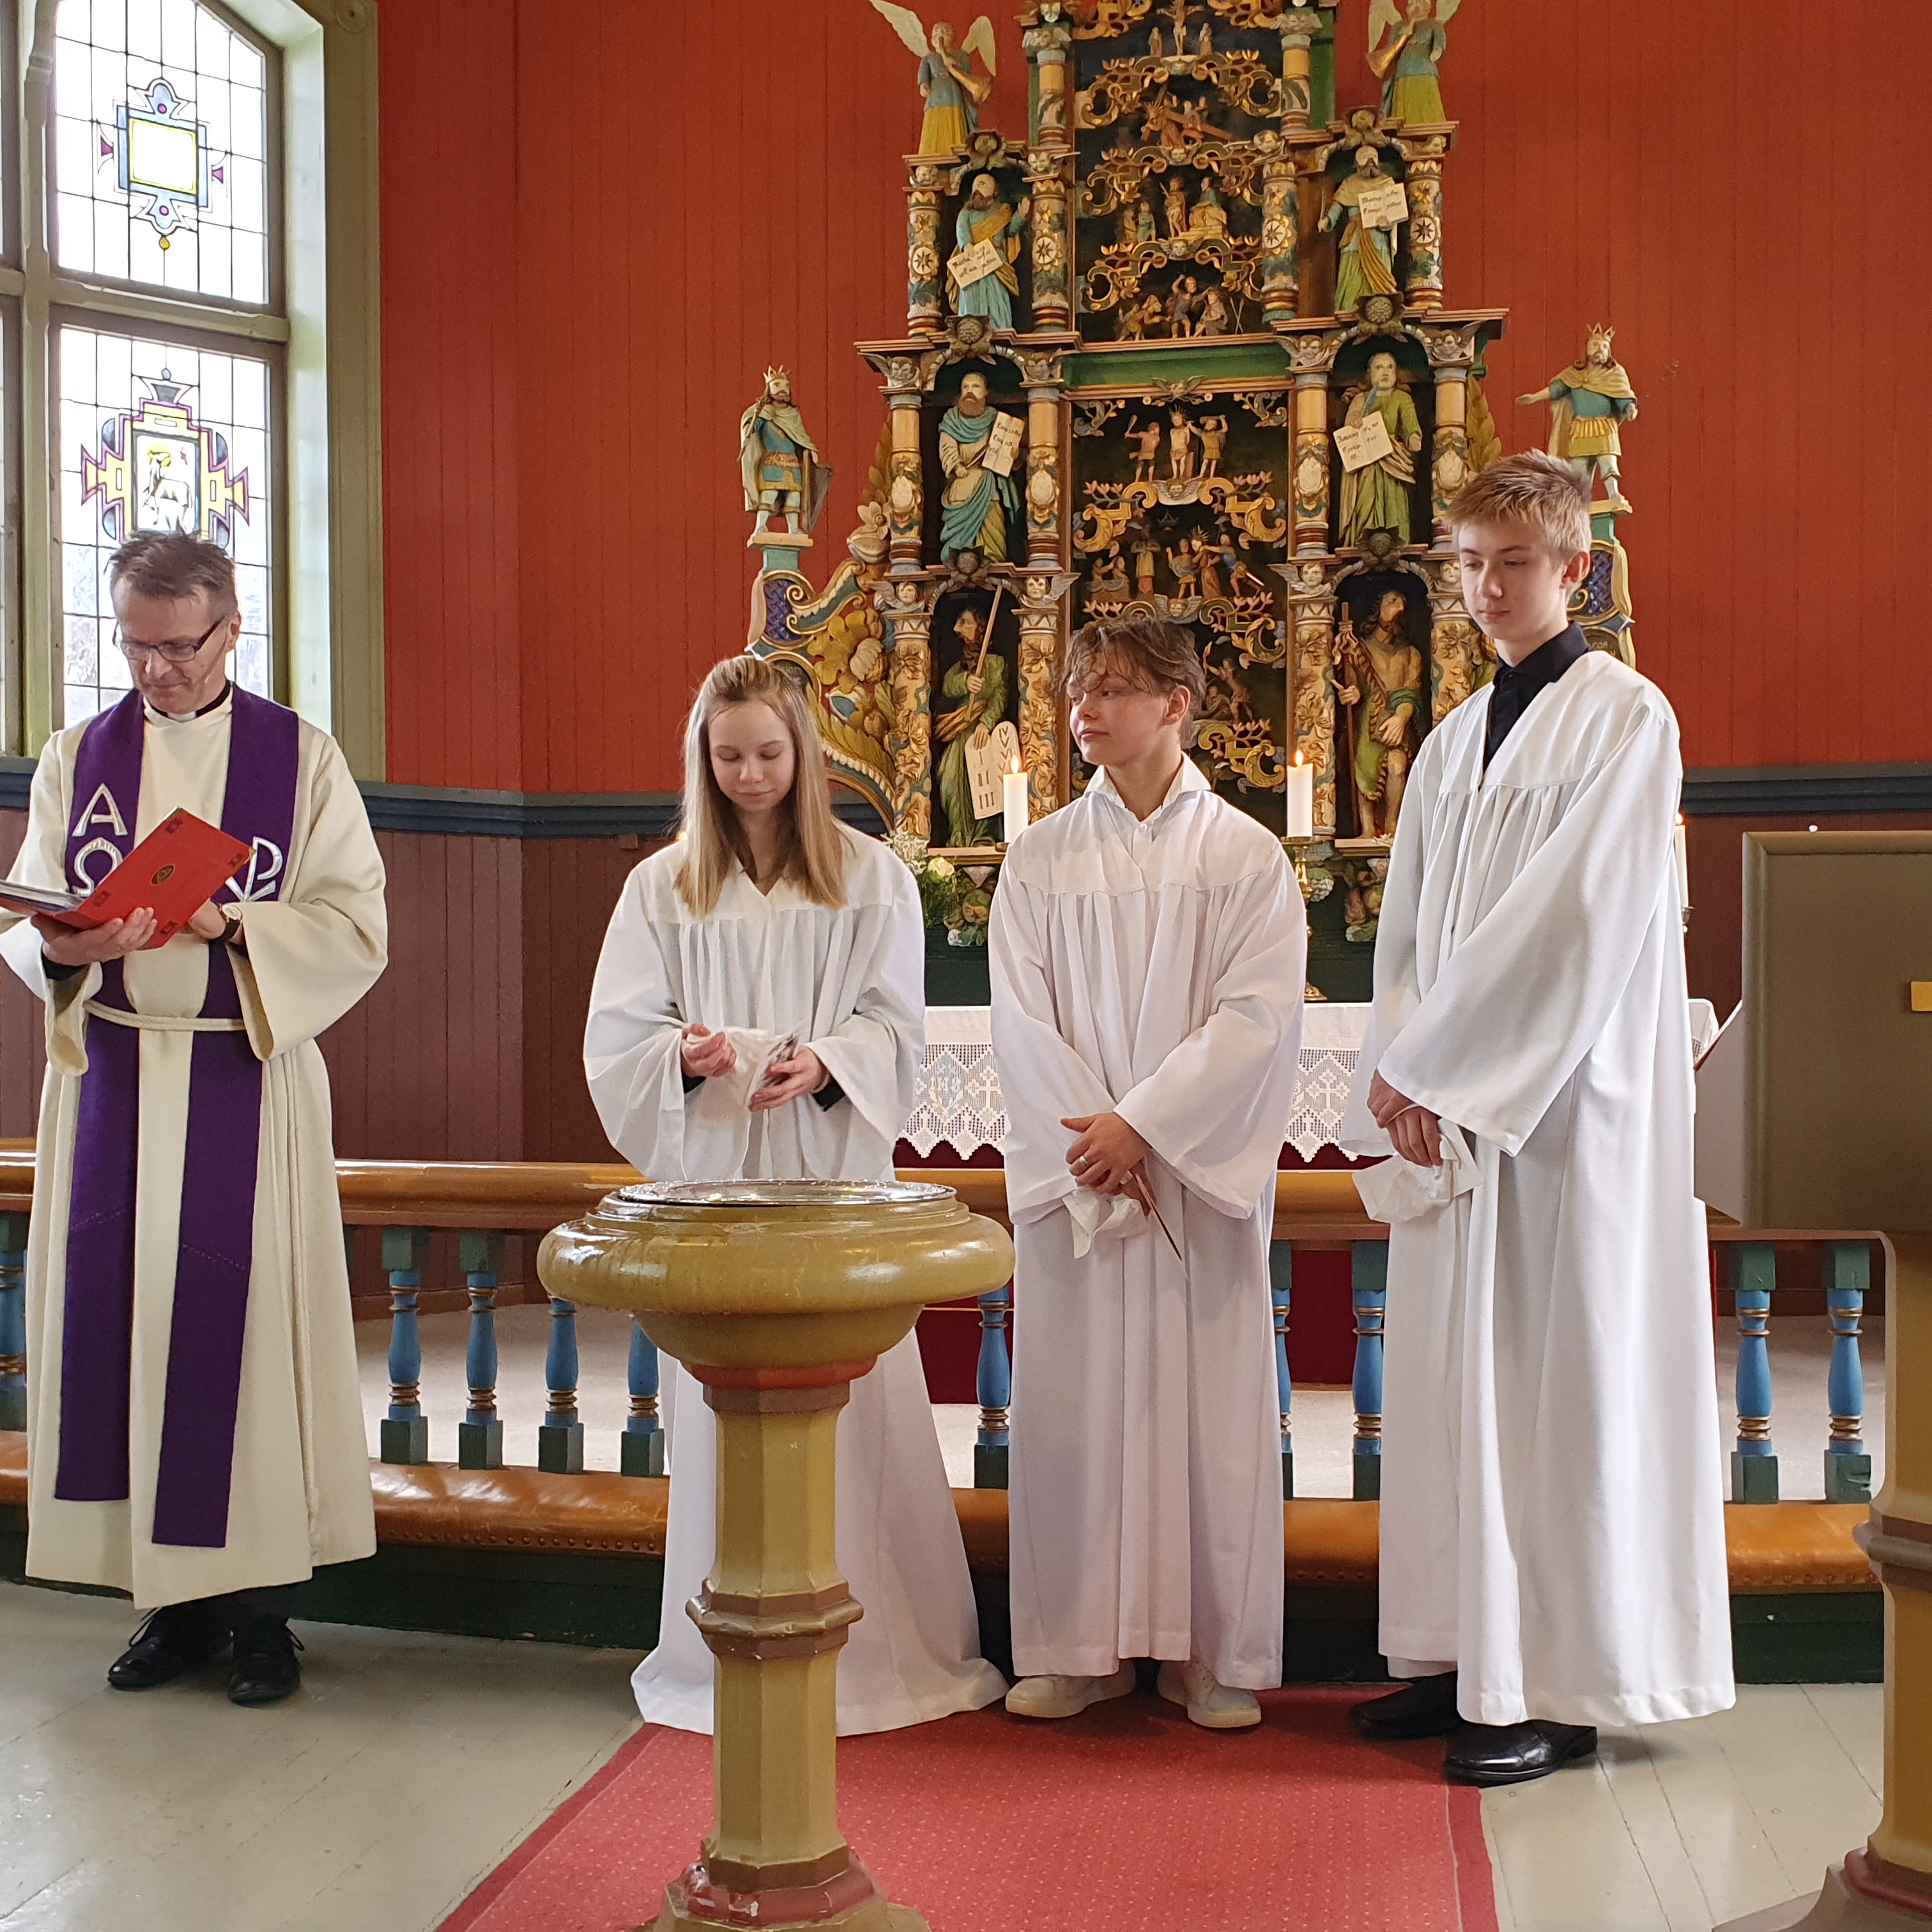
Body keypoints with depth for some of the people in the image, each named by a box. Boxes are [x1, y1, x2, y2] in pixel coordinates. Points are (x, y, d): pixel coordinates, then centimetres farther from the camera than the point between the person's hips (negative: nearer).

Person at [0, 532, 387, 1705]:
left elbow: (358, 928, -4)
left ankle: (261, 1608, 8)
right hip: (111, 1078, 3)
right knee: (121, 1320, 3)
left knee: (246, 1322, -4)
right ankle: (176, 1604, 15)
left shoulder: (302, 757, 2)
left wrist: (235, 926, -19)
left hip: (249, 1082, -3)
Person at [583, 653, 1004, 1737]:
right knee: (724, 1412, 1)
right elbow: (616, 1037, 5)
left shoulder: (871, 877, 7)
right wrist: (683, 1056, -16)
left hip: (833, 1169, -1)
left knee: (854, 1406, -2)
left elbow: (899, 1029, 3)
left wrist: (825, 1062, -17)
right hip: (711, 1174, 1)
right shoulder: (665, 885, 9)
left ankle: (877, 1644, 11)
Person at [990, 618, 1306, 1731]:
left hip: (1205, 1177, -2)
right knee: (1070, 1404, 4)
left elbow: (1258, 1017, -7)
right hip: (1069, 1177, 2)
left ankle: (1217, 1655, 13)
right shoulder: (1040, 859, 7)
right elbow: (1021, 1019, 0)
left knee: (1211, 1405, 2)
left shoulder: (1246, 856, 2)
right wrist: (1093, 1155, -11)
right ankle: (1079, 1647, 15)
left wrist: (1141, 1123, -14)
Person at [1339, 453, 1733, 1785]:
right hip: (1454, 1109, 7)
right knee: (1455, 1370, 9)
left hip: (1568, 1104, -7)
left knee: (1557, 1369, -2)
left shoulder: (1625, 718, -6)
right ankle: (1471, 1655, 20)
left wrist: (1430, 1069, -14)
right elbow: (1408, 930, 12)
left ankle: (1564, 1685, 9)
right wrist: (1403, 1071, -4)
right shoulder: (1455, 742, 16)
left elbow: (1577, 923, -15)